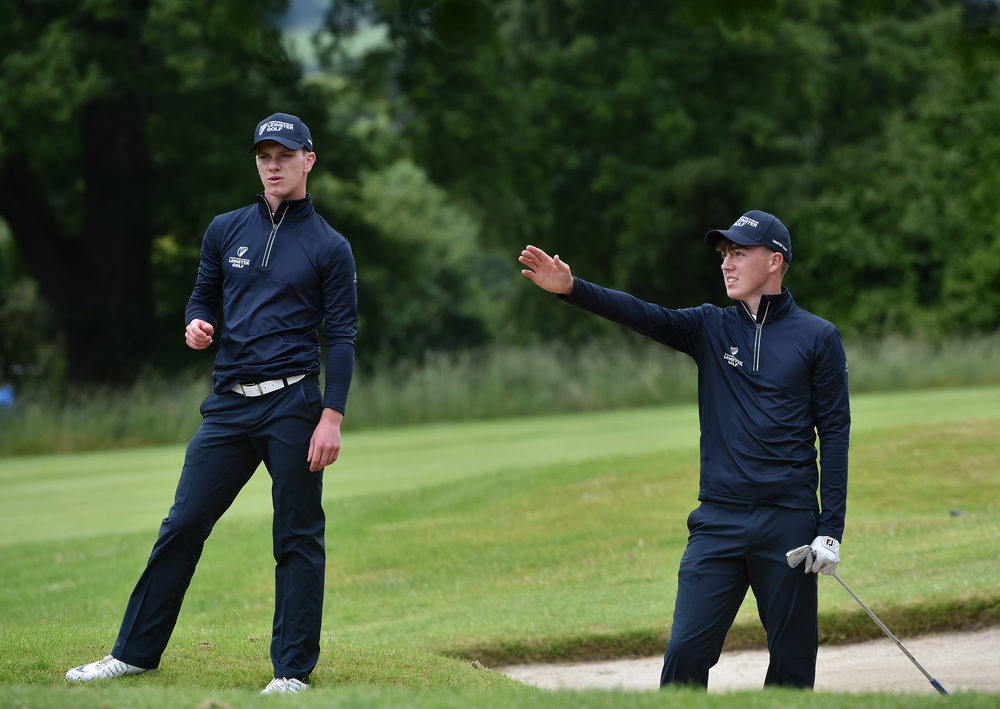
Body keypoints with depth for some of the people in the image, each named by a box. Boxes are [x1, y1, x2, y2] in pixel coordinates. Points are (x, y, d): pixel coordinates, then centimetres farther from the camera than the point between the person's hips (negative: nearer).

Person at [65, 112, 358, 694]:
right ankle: (136, 652, 11)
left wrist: (332, 416, -12)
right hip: (230, 405, 4)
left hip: (293, 405, -3)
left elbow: (342, 336, -2)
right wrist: (196, 324, -3)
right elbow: (203, 296, 22)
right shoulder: (227, 230, 13)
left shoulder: (330, 247, 2)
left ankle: (294, 671, 5)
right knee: (183, 525, 4)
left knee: (298, 537, -1)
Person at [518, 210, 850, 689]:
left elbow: (834, 433, 1)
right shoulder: (711, 328, 10)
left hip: (789, 522, -2)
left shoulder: (817, 338, 3)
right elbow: (644, 316, -6)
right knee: (686, 652, -6)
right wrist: (571, 289, -23)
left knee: (792, 662, 2)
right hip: (718, 521, 2)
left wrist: (831, 529, -6)